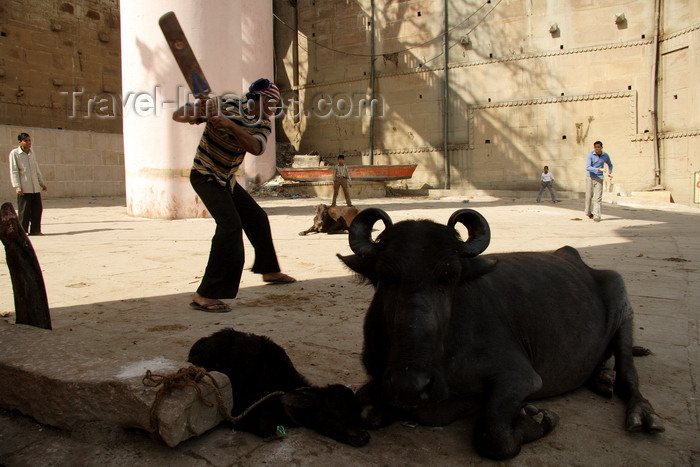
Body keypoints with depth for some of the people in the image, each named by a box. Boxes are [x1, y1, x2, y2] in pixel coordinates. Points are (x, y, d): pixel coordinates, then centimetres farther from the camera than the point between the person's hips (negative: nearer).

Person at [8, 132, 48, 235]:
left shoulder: (32, 153, 14)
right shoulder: (14, 153, -2)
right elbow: (14, 171, -6)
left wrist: (42, 183, 23)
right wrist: (17, 186, -13)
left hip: (35, 187, 6)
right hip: (24, 188, -5)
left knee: (37, 209, 5)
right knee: (24, 211, -3)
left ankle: (35, 230, 13)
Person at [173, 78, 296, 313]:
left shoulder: (263, 123, -1)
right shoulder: (224, 106, -18)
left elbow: (256, 148, -23)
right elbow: (177, 115, -18)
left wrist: (230, 124, -35)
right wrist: (194, 114, -41)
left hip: (227, 180, 8)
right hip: (205, 176, -8)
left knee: (258, 218, 16)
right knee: (231, 225, -25)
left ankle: (270, 271, 39)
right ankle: (205, 295, -24)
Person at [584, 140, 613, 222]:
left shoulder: (605, 156, 5)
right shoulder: (590, 155, -6)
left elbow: (610, 165, 24)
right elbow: (588, 167, -16)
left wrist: (610, 172, 6)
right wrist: (599, 169, -26)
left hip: (599, 178, 1)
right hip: (590, 178, -1)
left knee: (597, 197, -6)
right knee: (589, 196, 4)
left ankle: (596, 216, -6)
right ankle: (588, 211, 28)